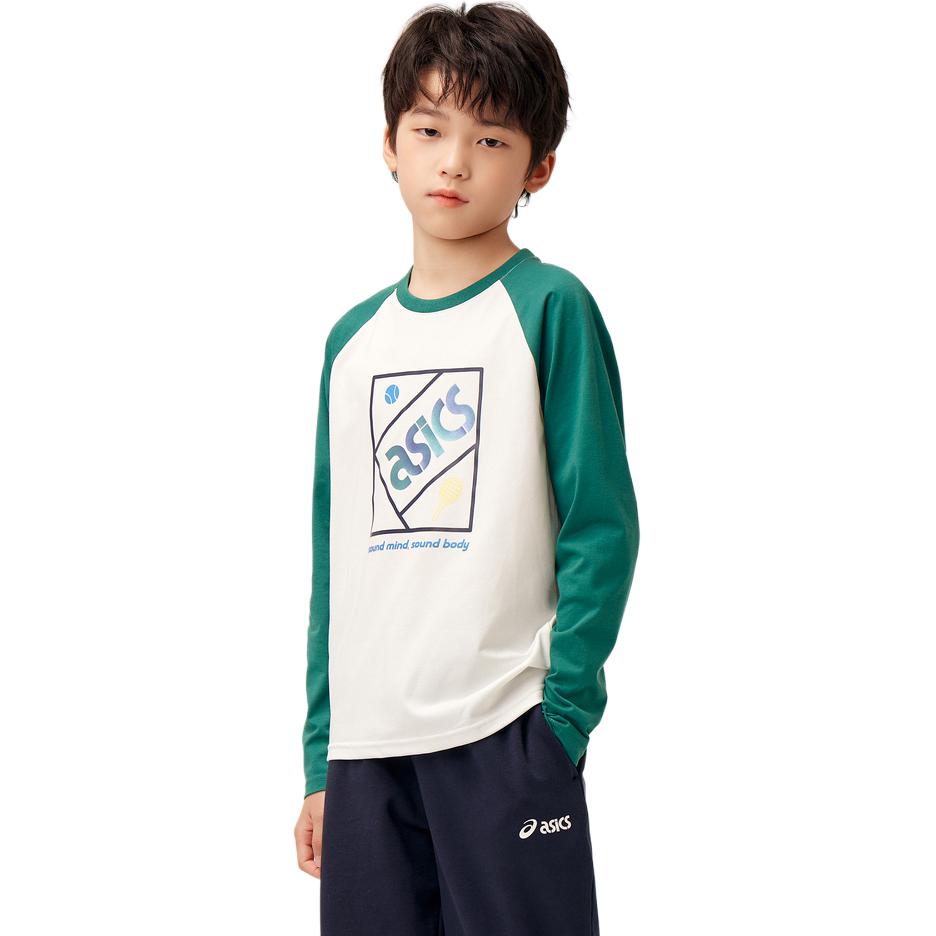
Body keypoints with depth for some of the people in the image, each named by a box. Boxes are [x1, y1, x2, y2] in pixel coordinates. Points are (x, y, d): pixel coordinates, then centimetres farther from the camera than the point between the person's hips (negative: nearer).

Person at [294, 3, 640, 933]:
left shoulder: (550, 308, -2)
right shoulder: (355, 338, 13)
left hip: (504, 735, -5)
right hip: (367, 742, 5)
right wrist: (320, 758, 14)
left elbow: (601, 529, -5)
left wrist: (564, 712, -11)